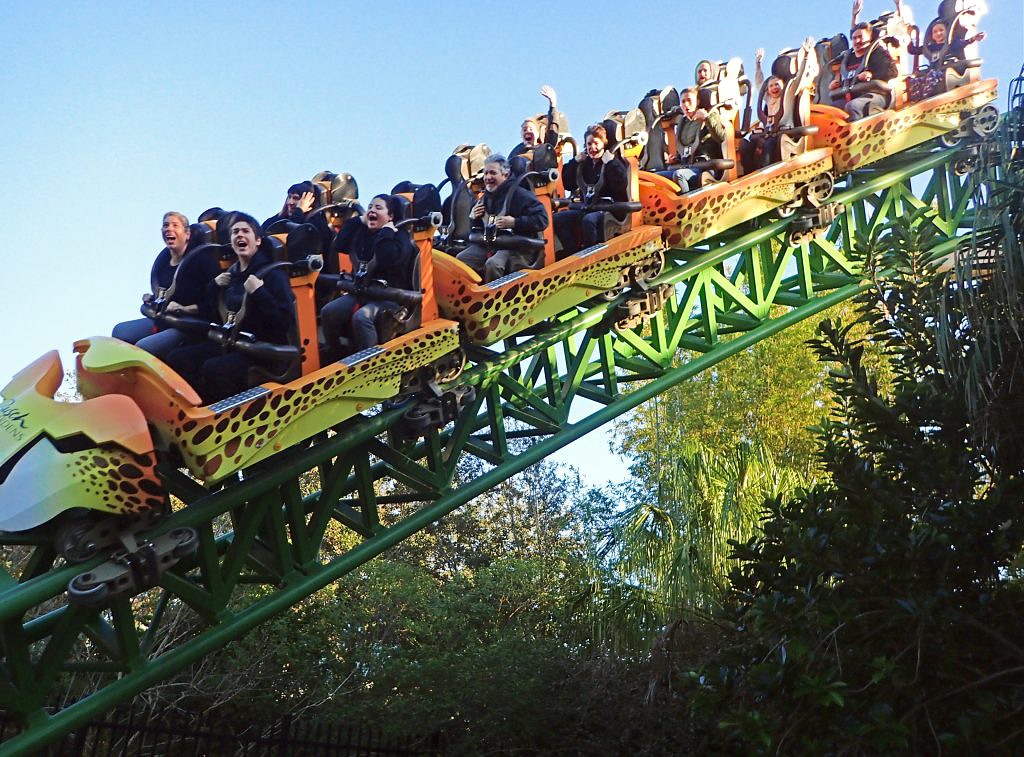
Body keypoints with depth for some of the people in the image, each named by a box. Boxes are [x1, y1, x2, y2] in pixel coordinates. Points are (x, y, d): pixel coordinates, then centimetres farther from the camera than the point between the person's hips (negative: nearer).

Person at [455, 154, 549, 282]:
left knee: (493, 264, -35)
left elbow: (542, 219, -13)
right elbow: (475, 228, 32)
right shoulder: (484, 198, 19)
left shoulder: (519, 194, -5)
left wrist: (514, 223, -21)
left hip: (515, 248, -7)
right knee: (460, 260, -14)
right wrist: (472, 218, 8)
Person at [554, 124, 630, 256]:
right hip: (587, 208, 7)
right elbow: (568, 185, 14)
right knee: (558, 218, -12)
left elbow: (621, 183, -20)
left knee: (589, 219, -37)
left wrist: (611, 162, -21)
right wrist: (574, 162, 7)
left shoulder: (612, 162, -3)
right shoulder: (584, 163, 15)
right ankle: (574, 252, -10)